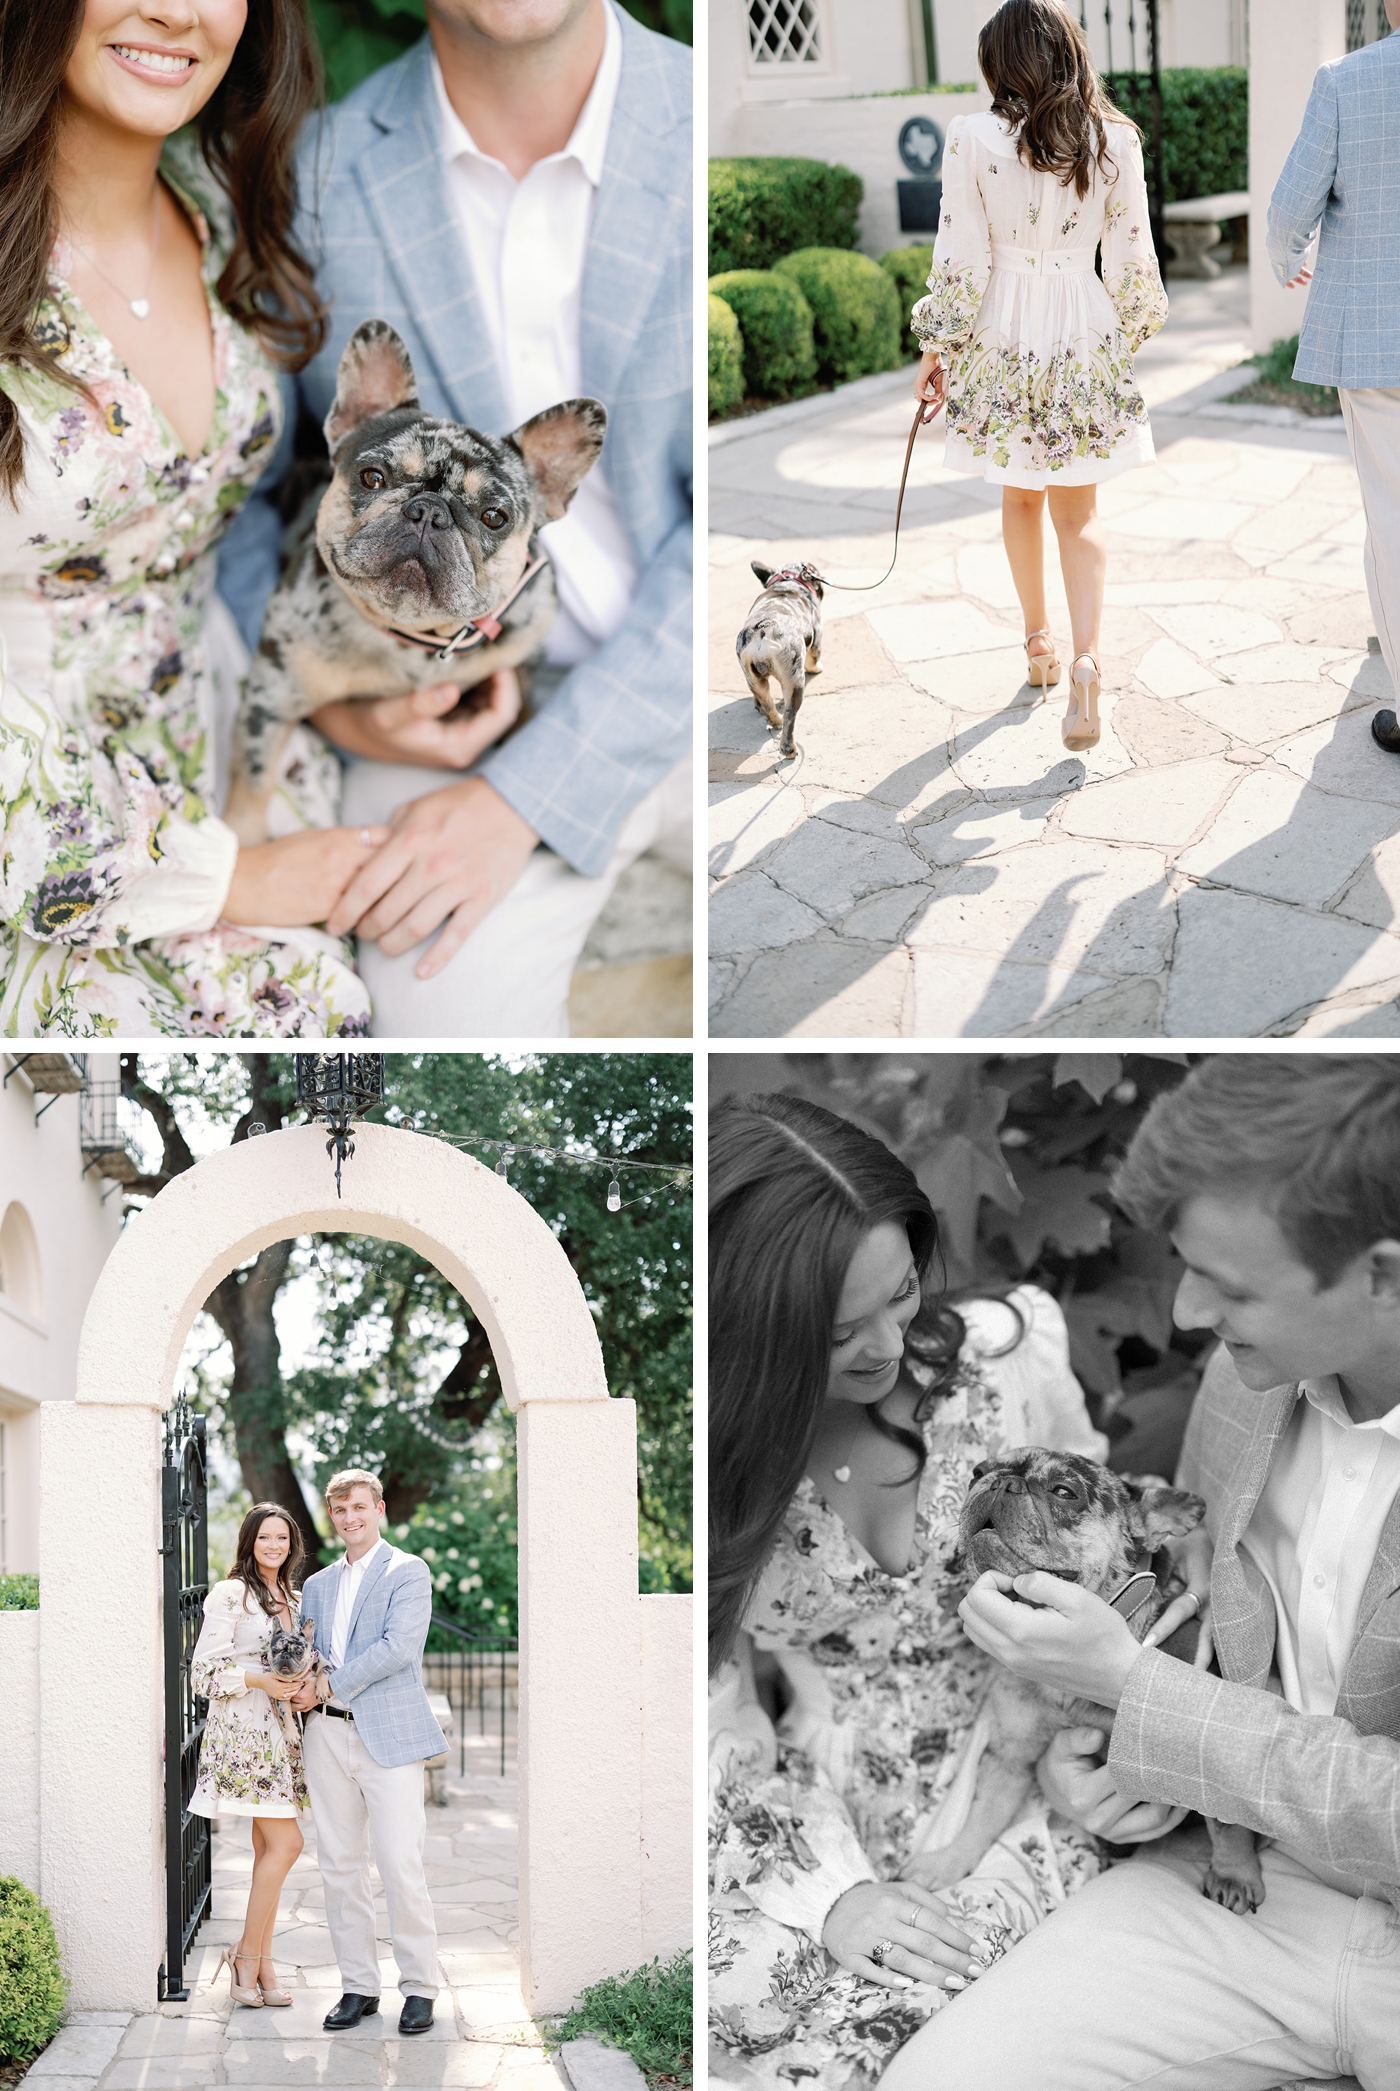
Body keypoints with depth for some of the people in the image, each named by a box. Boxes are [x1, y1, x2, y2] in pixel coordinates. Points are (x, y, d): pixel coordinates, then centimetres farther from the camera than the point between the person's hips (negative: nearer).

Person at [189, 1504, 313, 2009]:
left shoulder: (293, 1600, 16)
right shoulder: (230, 1595, -6)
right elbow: (204, 1670, -9)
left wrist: (305, 1684, 3)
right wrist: (260, 1681, -20)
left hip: (280, 1731, 7)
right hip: (243, 1729, -7)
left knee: (269, 1849, 6)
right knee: (286, 1842, -13)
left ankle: (260, 1966, 10)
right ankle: (248, 1958, -3)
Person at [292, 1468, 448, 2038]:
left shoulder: (408, 1573, 0)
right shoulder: (317, 1585, 19)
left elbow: (398, 1647, -12)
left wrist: (329, 1686, -11)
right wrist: (305, 1683, -2)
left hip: (390, 1735, -6)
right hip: (329, 1735, 6)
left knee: (400, 1866, -9)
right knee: (340, 1866, 5)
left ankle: (419, 1986, 1)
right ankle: (358, 1986, 13)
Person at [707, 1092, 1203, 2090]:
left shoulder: (1005, 1361, -9)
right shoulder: (722, 1474, -11)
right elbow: (724, 1737, -4)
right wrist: (832, 1890, -18)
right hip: (821, 1819, 1)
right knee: (743, 1993, -26)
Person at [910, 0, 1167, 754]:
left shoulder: (972, 140, -10)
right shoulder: (1114, 141, -3)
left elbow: (960, 260, -8)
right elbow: (1132, 255, 3)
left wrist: (938, 347, 2)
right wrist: (1130, 335, 18)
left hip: (1004, 336, -1)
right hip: (1086, 340, 1)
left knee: (1021, 496, 20)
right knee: (1078, 513, 8)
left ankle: (1038, 642, 31)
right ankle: (1085, 658, -13)